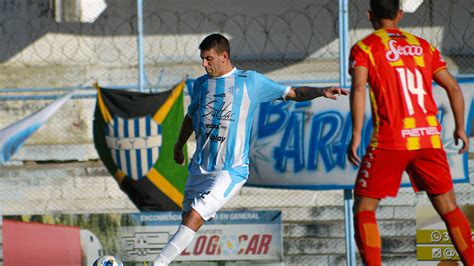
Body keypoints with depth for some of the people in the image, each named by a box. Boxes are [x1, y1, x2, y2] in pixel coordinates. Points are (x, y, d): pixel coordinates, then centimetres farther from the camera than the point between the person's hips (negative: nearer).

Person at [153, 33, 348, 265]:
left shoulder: (250, 81, -2)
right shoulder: (201, 84, 10)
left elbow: (293, 93, 1)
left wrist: (321, 92, -14)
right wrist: (179, 147, 37)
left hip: (231, 170, -5)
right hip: (200, 167, 5)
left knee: (194, 217, -19)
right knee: (188, 220, 6)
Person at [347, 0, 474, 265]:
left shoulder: (364, 48, 3)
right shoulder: (423, 46, 15)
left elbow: (359, 88, -13)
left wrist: (356, 135, -16)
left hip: (391, 142, -3)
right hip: (429, 139, 4)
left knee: (364, 209, 5)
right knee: (449, 208, 12)